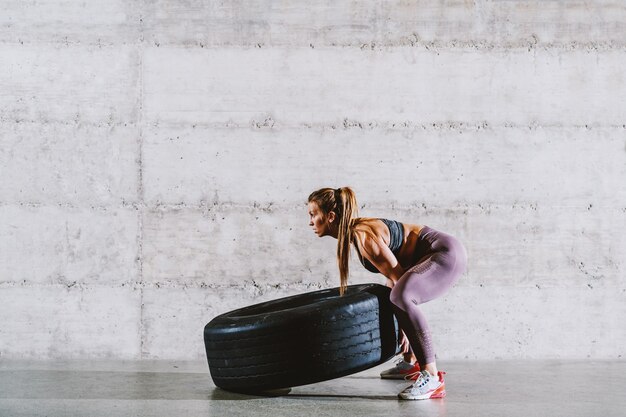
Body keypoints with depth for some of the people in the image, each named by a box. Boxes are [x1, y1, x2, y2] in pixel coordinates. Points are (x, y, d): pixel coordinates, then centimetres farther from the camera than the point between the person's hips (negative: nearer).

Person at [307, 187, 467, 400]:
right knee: (390, 298, 28)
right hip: (430, 256, 11)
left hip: (447, 253, -11)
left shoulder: (363, 235, -21)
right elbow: (395, 273, 15)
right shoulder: (354, 232, 7)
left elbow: (397, 276, -20)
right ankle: (411, 362, 39)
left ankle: (432, 378, -32)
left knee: (400, 298, -34)